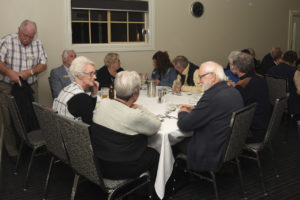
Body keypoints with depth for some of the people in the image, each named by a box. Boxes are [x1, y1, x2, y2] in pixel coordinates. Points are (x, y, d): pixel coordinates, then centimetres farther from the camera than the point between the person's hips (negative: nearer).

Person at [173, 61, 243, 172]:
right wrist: (195, 109, 11)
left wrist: (182, 112, 2)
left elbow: (184, 125, -20)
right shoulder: (234, 92, 1)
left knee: (174, 141, 9)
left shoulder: (212, 97, -28)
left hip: (212, 157, -8)